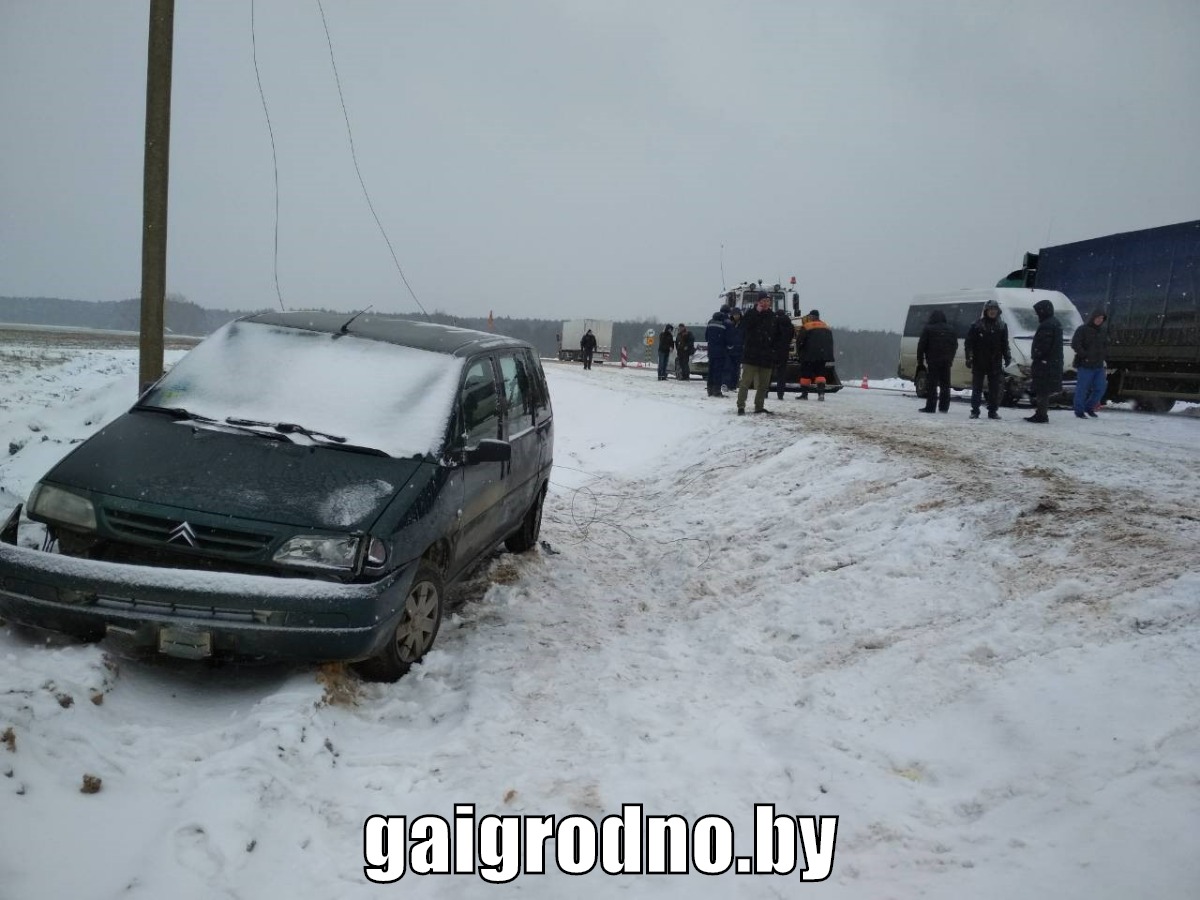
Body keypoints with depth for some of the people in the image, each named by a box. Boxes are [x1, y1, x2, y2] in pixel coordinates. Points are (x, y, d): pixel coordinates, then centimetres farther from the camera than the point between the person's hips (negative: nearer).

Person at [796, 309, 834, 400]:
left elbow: (799, 341, -8)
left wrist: (799, 352, 7)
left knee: (805, 374, 4)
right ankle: (821, 393, -9)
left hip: (809, 356, -5)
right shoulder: (826, 328, 14)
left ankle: (804, 394, 6)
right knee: (820, 373, 7)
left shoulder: (806, 327, -6)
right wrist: (828, 357, 19)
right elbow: (830, 343, 17)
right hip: (822, 357, 5)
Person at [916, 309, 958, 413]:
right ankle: (944, 407, 10)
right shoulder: (951, 329, 12)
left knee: (931, 385, -4)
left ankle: (930, 407, -7)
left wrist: (920, 361, 0)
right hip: (946, 362, 5)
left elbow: (921, 346, -6)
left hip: (933, 361, -5)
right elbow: (955, 345, 18)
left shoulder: (928, 329, -5)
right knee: (945, 385, 9)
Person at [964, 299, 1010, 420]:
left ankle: (993, 411, 11)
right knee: (977, 388, 3)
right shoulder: (977, 325, -1)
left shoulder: (1002, 326, 9)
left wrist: (1007, 357, 3)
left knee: (995, 388, 3)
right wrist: (969, 357, -10)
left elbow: (1005, 345, 14)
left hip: (995, 363, 3)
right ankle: (975, 411, 9)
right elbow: (968, 343, -2)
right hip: (979, 363, -2)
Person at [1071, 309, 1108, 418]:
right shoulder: (1082, 329, -6)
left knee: (1101, 387, 6)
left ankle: (1089, 407, 22)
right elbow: (1075, 344, -13)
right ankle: (1079, 411, 7)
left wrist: (1101, 355, 3)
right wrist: (1085, 356, -16)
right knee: (1082, 388, -3)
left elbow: (1106, 346, 22)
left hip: (1099, 365, 7)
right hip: (1085, 365, -6)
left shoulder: (1102, 332, 15)